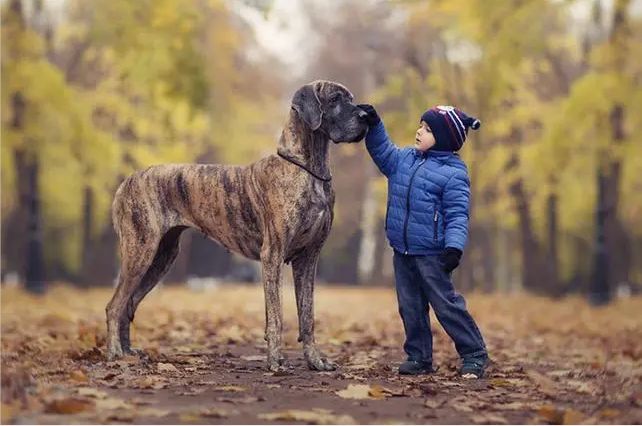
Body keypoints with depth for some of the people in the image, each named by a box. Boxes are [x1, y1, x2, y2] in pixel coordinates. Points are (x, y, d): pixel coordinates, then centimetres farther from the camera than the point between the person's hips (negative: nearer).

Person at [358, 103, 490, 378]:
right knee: (410, 307, 11)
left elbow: (457, 215, -16)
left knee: (446, 304, -4)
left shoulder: (453, 173, -12)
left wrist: (454, 247, -28)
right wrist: (373, 126, 3)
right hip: (402, 252, 7)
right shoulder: (404, 159, 8)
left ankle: (474, 355, 7)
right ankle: (419, 358, 20)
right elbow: (383, 152, 19)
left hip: (431, 254, -7)